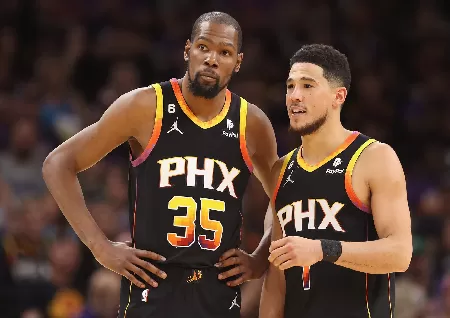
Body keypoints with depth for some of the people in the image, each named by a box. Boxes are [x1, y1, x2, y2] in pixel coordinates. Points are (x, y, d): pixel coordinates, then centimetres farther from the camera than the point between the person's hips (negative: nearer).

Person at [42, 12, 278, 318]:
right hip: (152, 291, -3)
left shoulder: (252, 124, 4)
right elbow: (58, 164, -3)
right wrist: (101, 247, -9)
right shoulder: (145, 107, -6)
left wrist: (260, 261, 6)